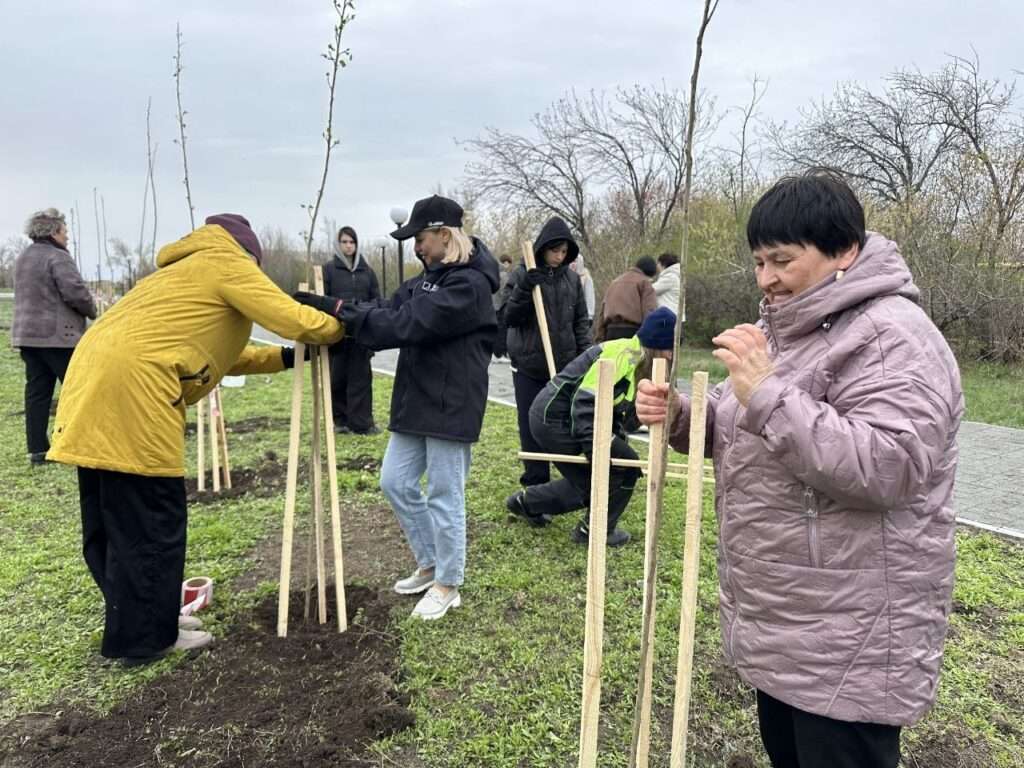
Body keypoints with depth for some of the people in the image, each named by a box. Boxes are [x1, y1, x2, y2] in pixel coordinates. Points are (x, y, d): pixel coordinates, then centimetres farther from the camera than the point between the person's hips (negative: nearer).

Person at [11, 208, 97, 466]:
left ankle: (37, 450, 9)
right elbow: (75, 292, -21)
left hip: (27, 335, 8)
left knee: (37, 392, 7)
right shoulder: (57, 257, -11)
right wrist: (92, 310, -3)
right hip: (58, 336, -8)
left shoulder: (22, 259, 18)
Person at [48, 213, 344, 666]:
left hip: (96, 382, 10)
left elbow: (221, 355, 29)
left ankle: (137, 621, 31)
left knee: (111, 521, 17)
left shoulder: (192, 271, 30)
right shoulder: (228, 265, 2)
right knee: (151, 521, 1)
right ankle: (145, 637, 13)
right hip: (130, 388, -10)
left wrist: (285, 358, 23)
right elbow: (296, 321, -6)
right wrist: (340, 327, 13)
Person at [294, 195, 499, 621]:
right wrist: (329, 306, -11)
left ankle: (447, 584, 21)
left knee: (444, 495, 2)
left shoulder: (468, 284, -17)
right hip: (416, 401, 10)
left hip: (451, 405, -9)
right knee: (396, 482, 14)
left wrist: (339, 310, -22)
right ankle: (430, 564, 32)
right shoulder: (428, 278, 14)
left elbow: (406, 324, -24)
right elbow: (388, 310, 2)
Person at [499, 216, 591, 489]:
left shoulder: (572, 278, 6)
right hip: (528, 366, -2)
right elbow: (507, 316, -7)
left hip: (565, 365, 2)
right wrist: (523, 290, -21)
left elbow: (580, 320, 11)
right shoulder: (522, 275, -3)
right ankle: (536, 483, 14)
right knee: (532, 427, 3)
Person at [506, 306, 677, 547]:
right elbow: (585, 402, -28)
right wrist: (597, 451, -32)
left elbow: (611, 408, 16)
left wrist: (618, 441, 5)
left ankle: (527, 501, 30)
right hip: (555, 420, -10)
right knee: (626, 465, -7)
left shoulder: (636, 360, 11)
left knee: (589, 485, 18)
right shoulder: (623, 354, -20)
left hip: (551, 419, 10)